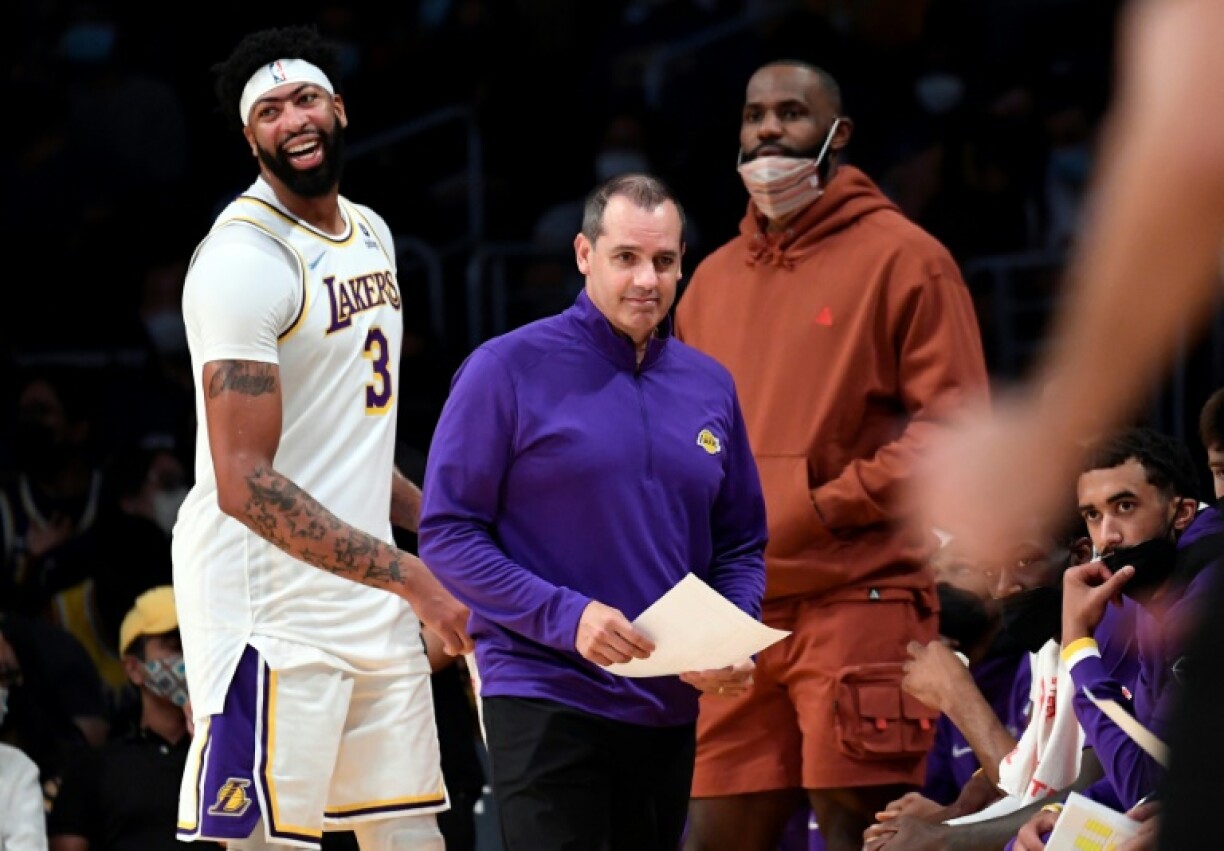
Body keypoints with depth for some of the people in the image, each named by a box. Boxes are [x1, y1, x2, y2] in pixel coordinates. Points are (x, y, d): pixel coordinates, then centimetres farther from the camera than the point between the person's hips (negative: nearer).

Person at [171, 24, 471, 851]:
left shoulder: (371, 234, 14)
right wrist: (407, 575, -24)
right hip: (270, 594, -9)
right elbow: (245, 483, -22)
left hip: (371, 596, 9)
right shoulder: (243, 258, -15)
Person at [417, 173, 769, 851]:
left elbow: (741, 544, 16)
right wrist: (566, 617, -20)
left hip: (670, 708, 6)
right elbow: (447, 534, -8)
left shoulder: (709, 387, 10)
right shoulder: (508, 369, -5)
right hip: (544, 699, -6)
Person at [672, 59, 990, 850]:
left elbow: (952, 423, -8)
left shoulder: (901, 258, -1)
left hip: (860, 598, -6)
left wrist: (829, 505, -14)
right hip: (739, 618, 6)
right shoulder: (715, 279, 20)